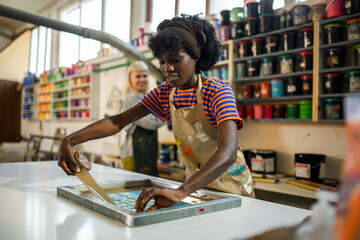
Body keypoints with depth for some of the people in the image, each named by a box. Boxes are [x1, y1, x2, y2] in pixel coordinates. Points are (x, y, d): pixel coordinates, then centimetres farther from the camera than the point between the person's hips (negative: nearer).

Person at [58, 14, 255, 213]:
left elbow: (228, 152, -34)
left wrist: (181, 192, -48)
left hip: (231, 189, -4)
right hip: (197, 185, 4)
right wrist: (70, 140, -17)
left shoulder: (217, 92, -19)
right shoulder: (164, 93, -1)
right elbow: (118, 121, -3)